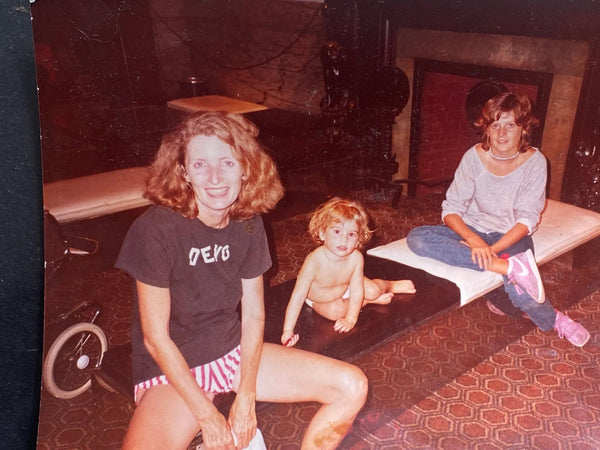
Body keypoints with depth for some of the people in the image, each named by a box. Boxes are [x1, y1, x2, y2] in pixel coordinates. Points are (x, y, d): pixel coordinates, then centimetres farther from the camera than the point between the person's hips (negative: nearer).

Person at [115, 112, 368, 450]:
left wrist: (246, 397, -10)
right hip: (173, 371, -4)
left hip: (236, 353, 5)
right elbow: (155, 337, -17)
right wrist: (207, 416, -16)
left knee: (353, 388, -6)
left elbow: (253, 314, -2)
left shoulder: (248, 224, -5)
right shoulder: (155, 230, -20)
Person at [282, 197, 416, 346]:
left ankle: (390, 285, 24)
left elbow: (357, 291, -22)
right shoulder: (314, 261, -41)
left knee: (373, 290, -12)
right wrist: (288, 331, -42)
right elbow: (298, 296, -40)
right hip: (321, 298, -2)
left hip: (347, 286, 2)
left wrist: (351, 319, -26)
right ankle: (367, 300, 0)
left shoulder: (356, 257, -31)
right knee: (335, 311, -26)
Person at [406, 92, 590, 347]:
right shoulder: (474, 157, -9)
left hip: (512, 236, -2)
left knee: (518, 286, -35)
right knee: (415, 238, -27)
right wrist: (474, 241, -28)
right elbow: (451, 209, -10)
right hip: (473, 230, 3)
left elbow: (527, 219, -13)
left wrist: (492, 248, -27)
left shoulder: (534, 162, -10)